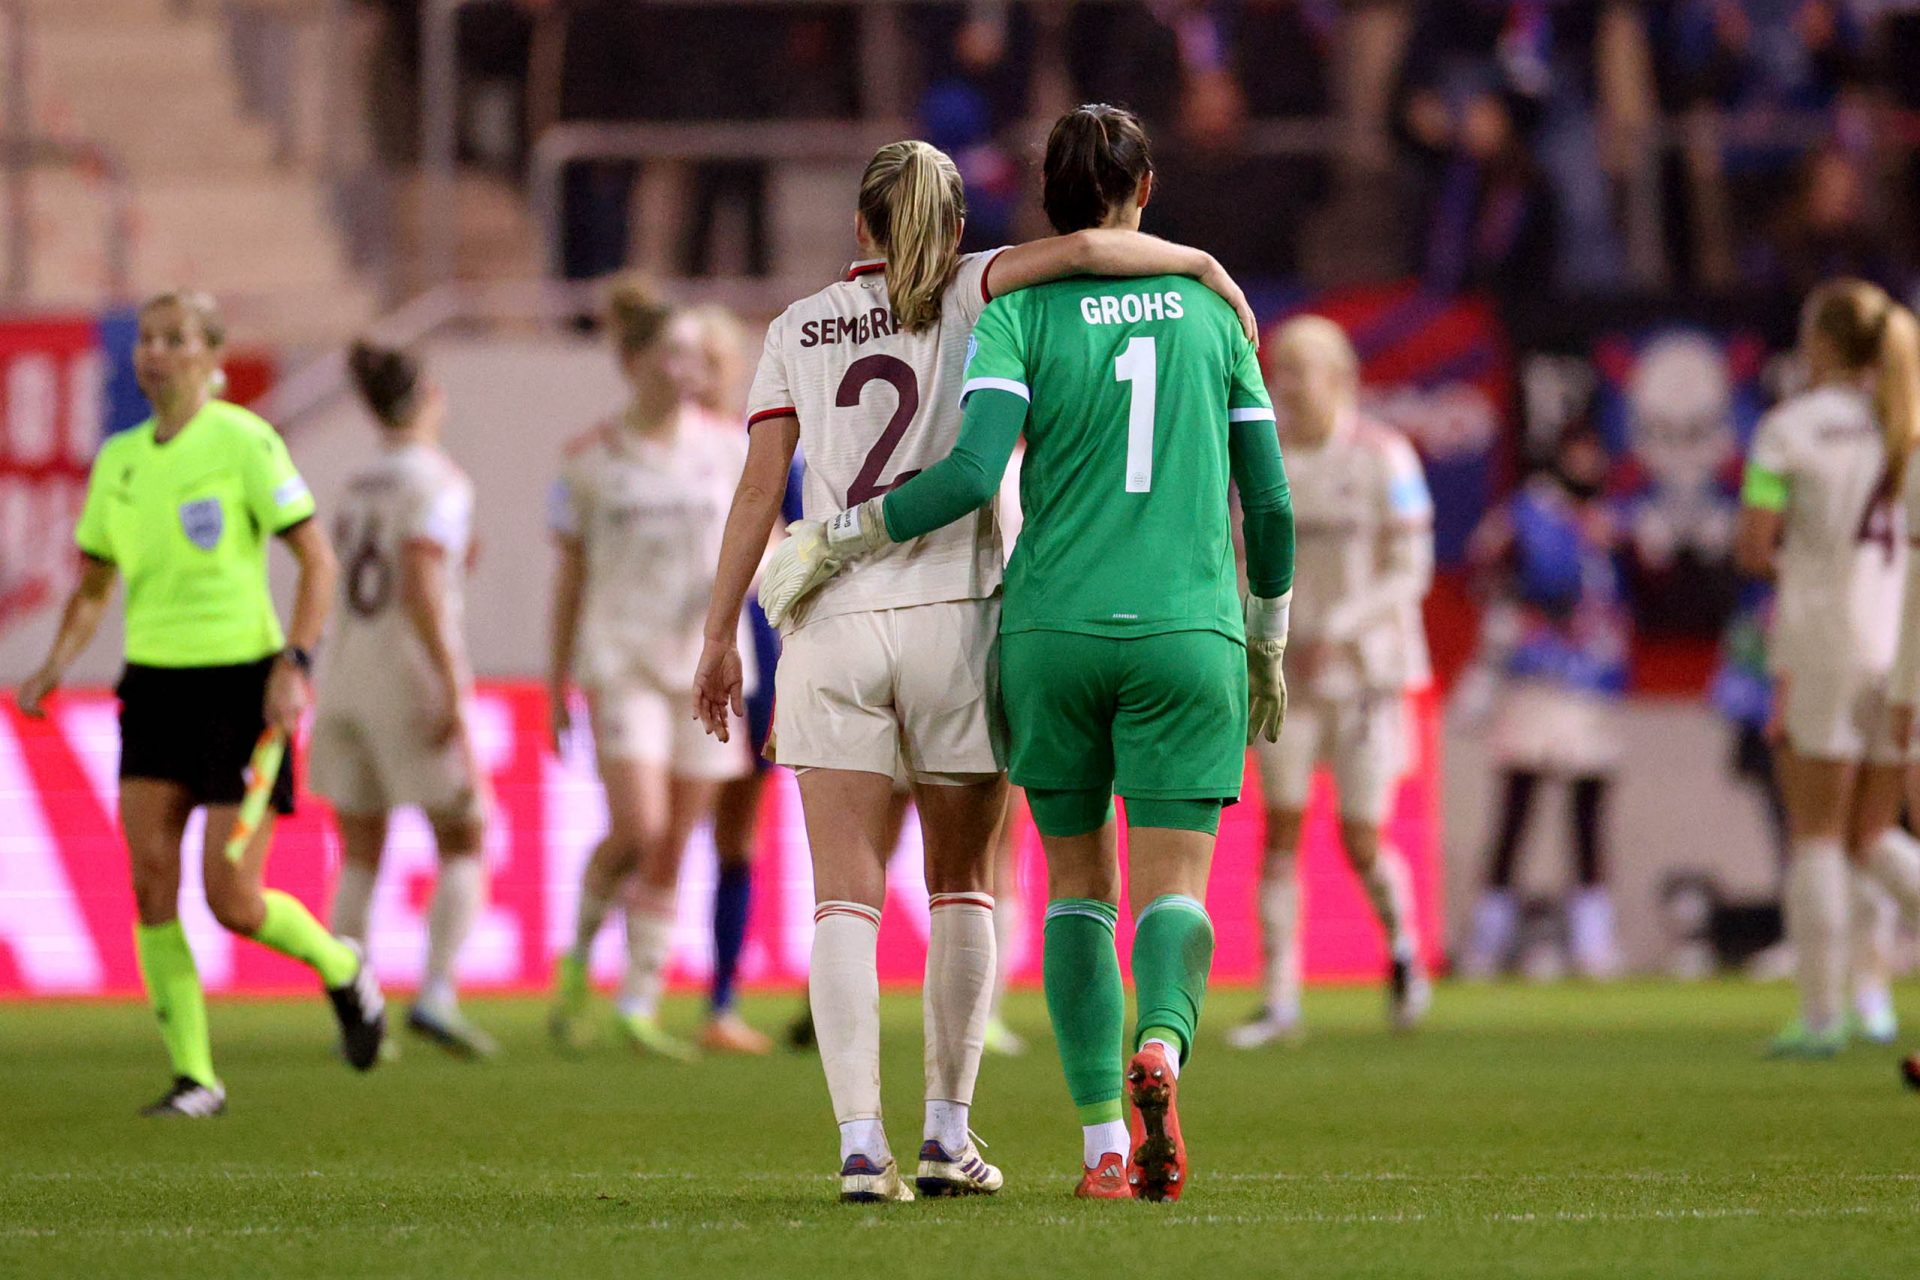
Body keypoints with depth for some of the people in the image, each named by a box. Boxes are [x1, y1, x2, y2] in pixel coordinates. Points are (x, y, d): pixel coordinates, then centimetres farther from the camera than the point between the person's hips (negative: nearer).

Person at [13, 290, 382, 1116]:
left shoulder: (244, 442, -8)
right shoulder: (117, 460, 9)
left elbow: (317, 560, -8)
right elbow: (93, 588, 18)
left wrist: (294, 666, -18)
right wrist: (55, 667, 1)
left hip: (240, 679, -5)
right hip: (154, 681, 5)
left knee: (234, 903, -7)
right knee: (150, 882, -8)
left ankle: (342, 970, 24)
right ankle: (193, 1075, -1)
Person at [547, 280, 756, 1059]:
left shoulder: (728, 449, 5)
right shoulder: (590, 459, 1)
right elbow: (570, 576, 6)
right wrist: (558, 684, 6)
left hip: (706, 661, 3)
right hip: (621, 656, -3)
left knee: (672, 855, 2)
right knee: (638, 829, -18)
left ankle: (640, 1006, 9)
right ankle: (579, 954, 7)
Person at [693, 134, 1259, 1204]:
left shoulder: (799, 331, 10)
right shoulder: (969, 295, 3)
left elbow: (759, 491, 6)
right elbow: (1081, 248, -15)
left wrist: (721, 635, 10)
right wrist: (1202, 264, -2)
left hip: (833, 624, 1)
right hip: (953, 620, -1)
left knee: (847, 900, -2)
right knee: (962, 885, 14)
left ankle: (861, 1143, -14)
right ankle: (949, 1134, 13)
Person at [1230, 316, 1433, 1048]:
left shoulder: (1382, 459, -7)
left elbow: (1409, 573, -10)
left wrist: (1336, 631, -21)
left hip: (1364, 672, -3)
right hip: (1285, 675, 3)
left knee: (1363, 842, -2)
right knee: (1281, 830, -4)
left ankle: (1402, 946, 28)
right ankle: (1281, 1000, -2)